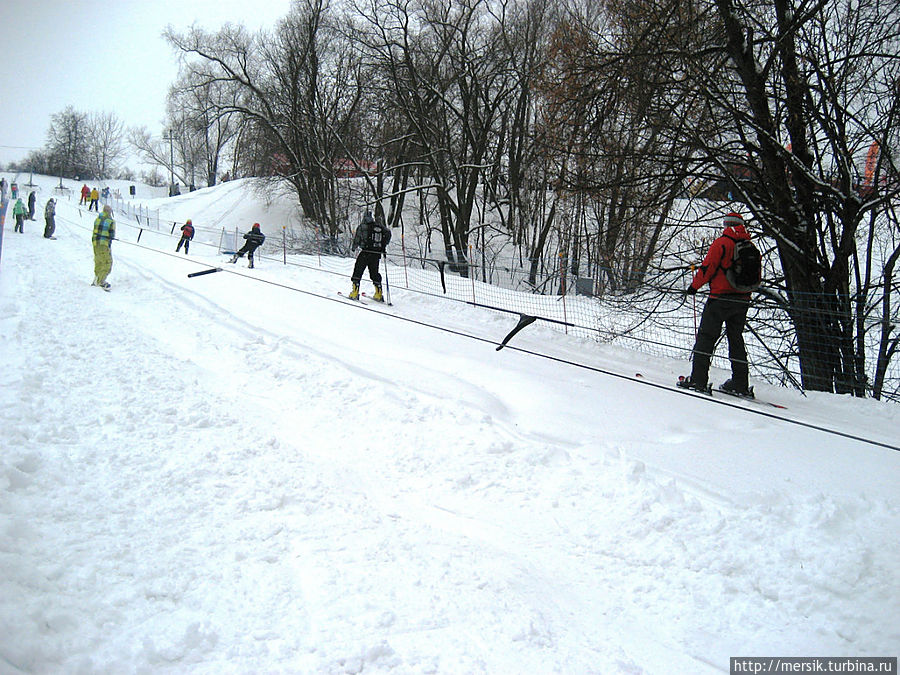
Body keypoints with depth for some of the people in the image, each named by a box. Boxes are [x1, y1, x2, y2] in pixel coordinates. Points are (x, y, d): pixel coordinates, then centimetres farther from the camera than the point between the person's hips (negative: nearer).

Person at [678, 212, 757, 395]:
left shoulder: (721, 243, -8)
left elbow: (707, 268, -12)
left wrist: (694, 286, 1)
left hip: (720, 298, -6)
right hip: (742, 301, 6)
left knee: (706, 337, -1)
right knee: (736, 339, 14)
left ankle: (698, 379, -7)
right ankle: (741, 384, 14)